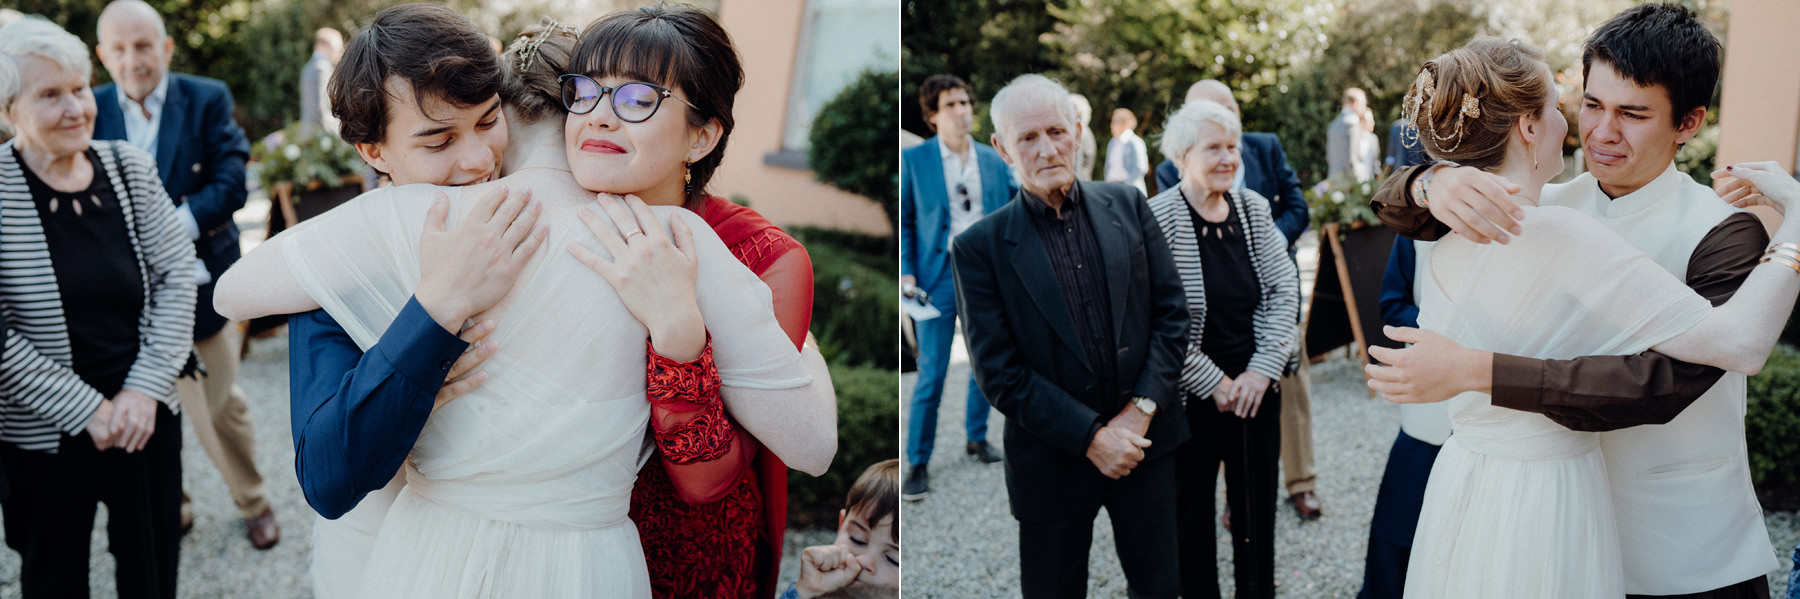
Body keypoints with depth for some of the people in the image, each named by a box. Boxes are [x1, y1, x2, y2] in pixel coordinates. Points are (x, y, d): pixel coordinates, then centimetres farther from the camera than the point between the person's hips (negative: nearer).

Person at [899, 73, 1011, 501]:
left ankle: (976, 437, 33)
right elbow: (904, 220, -1)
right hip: (939, 277, -4)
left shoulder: (993, 159, 7)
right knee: (931, 373, -3)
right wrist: (907, 273, -9)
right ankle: (917, 463, 8)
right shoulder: (914, 159, -2)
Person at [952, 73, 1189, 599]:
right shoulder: (979, 246, -10)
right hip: (1054, 460, -3)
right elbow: (998, 373, -12)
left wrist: (1141, 409, -9)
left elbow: (1172, 311, 2)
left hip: (1146, 443, 3)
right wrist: (1091, 436, -15)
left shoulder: (1128, 207, 1)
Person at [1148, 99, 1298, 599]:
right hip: (1191, 395, -4)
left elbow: (1285, 290, 3)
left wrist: (1262, 371, -7)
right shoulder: (1157, 217, -13)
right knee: (1191, 514, 10)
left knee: (1257, 509, 14)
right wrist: (1214, 383, -13)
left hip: (1257, 388, 4)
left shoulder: (1253, 208, 3)